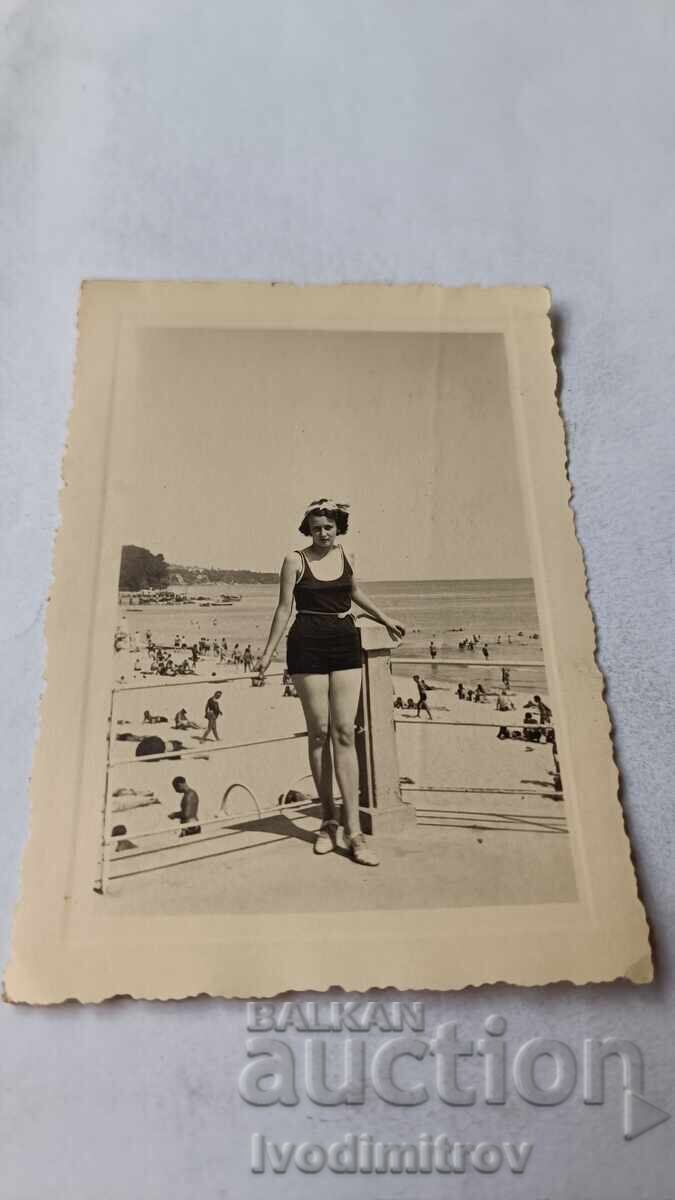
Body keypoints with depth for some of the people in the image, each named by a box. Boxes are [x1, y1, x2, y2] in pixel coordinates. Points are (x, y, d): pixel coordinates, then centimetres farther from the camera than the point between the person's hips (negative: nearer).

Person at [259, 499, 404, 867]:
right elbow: (284, 608, 1)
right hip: (308, 646, -3)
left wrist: (386, 620, 34)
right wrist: (268, 652, -2)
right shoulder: (295, 560, -1)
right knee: (319, 733, 1)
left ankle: (354, 830, -6)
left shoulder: (345, 555, 11)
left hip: (345, 643, 3)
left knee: (344, 732, -5)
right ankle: (329, 820, 16)